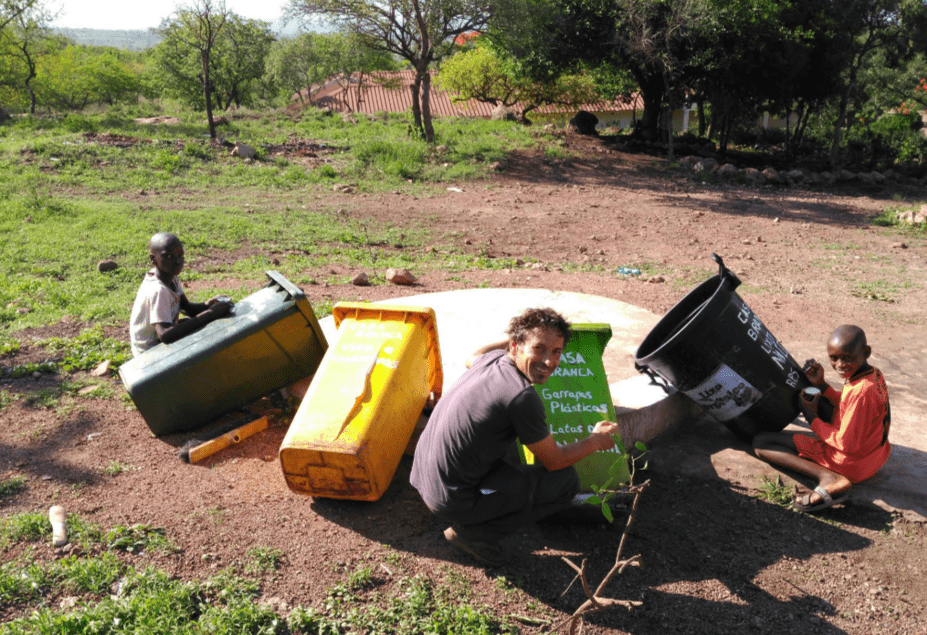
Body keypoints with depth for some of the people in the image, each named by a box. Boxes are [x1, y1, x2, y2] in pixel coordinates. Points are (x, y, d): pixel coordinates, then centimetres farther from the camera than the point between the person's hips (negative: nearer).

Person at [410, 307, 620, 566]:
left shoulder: (492, 359, 1)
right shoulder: (523, 397, -23)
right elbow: (555, 461, -8)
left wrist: (516, 335, 38)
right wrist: (595, 441, 9)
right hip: (453, 501, -9)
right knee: (566, 481, -2)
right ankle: (475, 533, 1)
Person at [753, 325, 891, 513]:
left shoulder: (861, 392, -32)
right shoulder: (874, 373, -3)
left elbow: (847, 445, -26)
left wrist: (812, 418, -13)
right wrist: (822, 385, 2)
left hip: (851, 464, -10)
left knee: (760, 443, -17)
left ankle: (829, 478, -27)